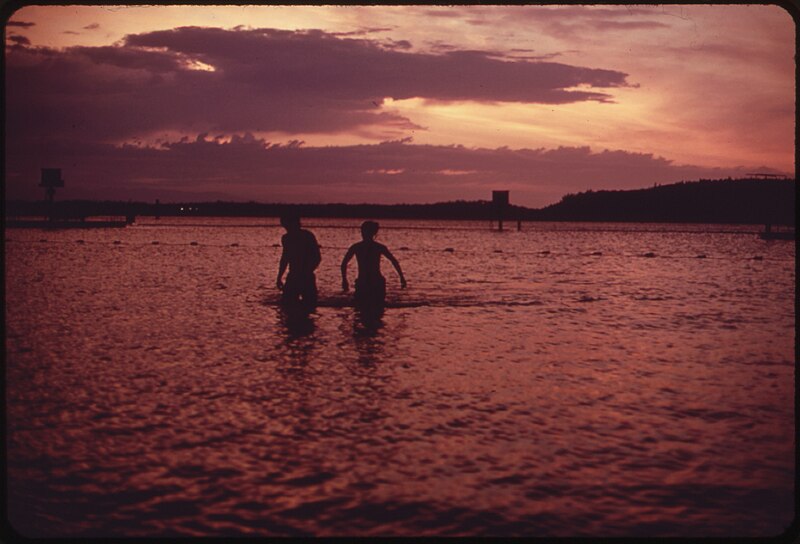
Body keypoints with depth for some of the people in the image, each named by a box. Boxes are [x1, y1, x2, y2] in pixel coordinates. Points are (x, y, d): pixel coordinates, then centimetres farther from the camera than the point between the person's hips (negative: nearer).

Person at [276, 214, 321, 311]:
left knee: (309, 304, -6)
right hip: (292, 278, 5)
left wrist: (307, 272, -21)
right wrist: (279, 277, 16)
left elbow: (317, 258, -11)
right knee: (286, 303, -1)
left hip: (307, 278, -5)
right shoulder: (286, 238, 8)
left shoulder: (307, 236, -10)